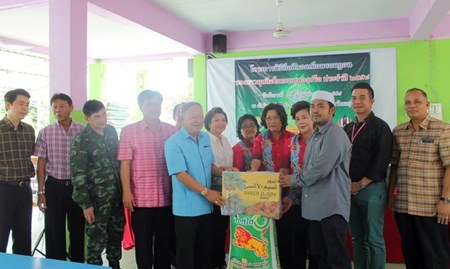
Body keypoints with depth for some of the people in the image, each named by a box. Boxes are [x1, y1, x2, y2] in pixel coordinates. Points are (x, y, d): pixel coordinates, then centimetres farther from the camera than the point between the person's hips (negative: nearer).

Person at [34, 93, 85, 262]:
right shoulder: (45, 133, 0)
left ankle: (77, 263, 25)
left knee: (77, 229, 9)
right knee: (54, 231, 7)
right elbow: (41, 164, 3)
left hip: (77, 185, 0)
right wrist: (41, 192, -1)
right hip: (54, 186, 0)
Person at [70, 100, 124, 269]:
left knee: (117, 233, 18)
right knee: (97, 239, 4)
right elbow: (78, 174, -14)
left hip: (116, 194, 6)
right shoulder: (81, 140, -14)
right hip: (97, 198, -6)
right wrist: (85, 204, -15)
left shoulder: (111, 131, 3)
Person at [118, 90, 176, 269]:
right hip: (141, 198, -2)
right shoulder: (129, 131, 1)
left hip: (167, 197, 2)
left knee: (164, 241, 12)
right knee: (143, 243, 9)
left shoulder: (172, 131, 5)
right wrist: (127, 192, -7)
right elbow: (125, 164, -1)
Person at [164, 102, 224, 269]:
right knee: (186, 249, 6)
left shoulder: (205, 138, 8)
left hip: (206, 205, 7)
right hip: (186, 207, -6)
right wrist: (206, 192, -24)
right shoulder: (173, 142, -14)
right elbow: (180, 174, -20)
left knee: (205, 247, 17)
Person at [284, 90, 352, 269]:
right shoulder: (313, 137, 17)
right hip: (315, 205, 9)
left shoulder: (335, 134, -13)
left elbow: (320, 169, -23)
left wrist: (294, 180, -9)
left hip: (332, 205, -9)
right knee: (318, 254, 16)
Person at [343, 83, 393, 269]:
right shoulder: (347, 129, 13)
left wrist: (361, 184, -14)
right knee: (357, 238, 13)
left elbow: (382, 160, -12)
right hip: (350, 189, 6)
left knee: (374, 239, 1)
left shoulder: (380, 127, -5)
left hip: (372, 189, -5)